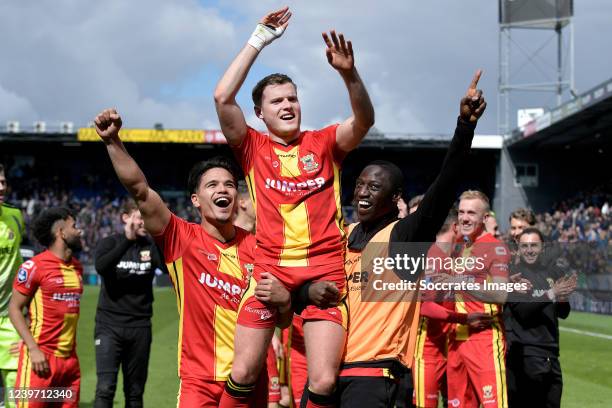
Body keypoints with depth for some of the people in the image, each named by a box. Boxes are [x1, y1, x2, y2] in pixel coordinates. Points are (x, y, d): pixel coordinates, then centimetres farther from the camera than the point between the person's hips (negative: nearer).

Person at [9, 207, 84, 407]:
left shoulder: (77, 267, 13)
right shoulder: (35, 266, -9)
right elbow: (14, 308, -8)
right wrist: (33, 348, -16)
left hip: (70, 358, 7)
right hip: (40, 357, -7)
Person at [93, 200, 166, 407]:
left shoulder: (152, 246, 4)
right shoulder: (110, 243, -1)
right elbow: (101, 267, -22)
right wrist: (127, 240, -28)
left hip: (140, 328, 3)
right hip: (109, 326, -2)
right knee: (105, 389, -12)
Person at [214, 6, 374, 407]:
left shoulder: (324, 144, 10)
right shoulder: (253, 148, 8)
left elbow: (364, 119, -8)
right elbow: (223, 97, -6)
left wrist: (349, 73, -25)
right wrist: (259, 40, -3)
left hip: (324, 270, 0)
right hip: (270, 268, 0)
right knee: (243, 372, -2)